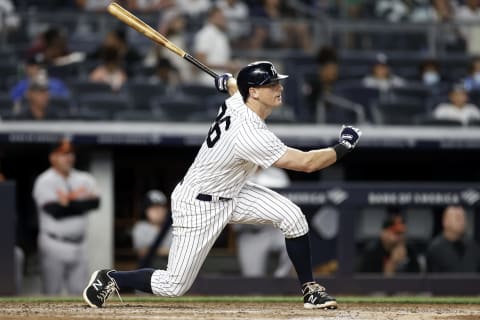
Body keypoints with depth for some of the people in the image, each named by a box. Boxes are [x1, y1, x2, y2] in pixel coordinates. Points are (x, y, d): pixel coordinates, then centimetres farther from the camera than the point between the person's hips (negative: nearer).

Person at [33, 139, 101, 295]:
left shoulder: (84, 179, 10)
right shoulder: (44, 181, -7)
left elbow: (95, 202, -8)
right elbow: (55, 211, -20)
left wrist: (69, 201, -15)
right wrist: (79, 200, -9)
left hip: (78, 245, 5)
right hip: (54, 245, -5)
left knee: (78, 291, 6)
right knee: (52, 292, -3)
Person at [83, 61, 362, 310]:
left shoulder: (237, 100, -9)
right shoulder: (251, 136, -35)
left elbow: (233, 86, 20)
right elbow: (307, 163, -31)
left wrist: (228, 82, 41)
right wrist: (343, 148, -20)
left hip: (231, 194, 9)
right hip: (199, 205, -9)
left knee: (292, 216, -9)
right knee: (174, 286, -2)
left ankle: (310, 290, 2)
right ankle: (110, 280, 20)